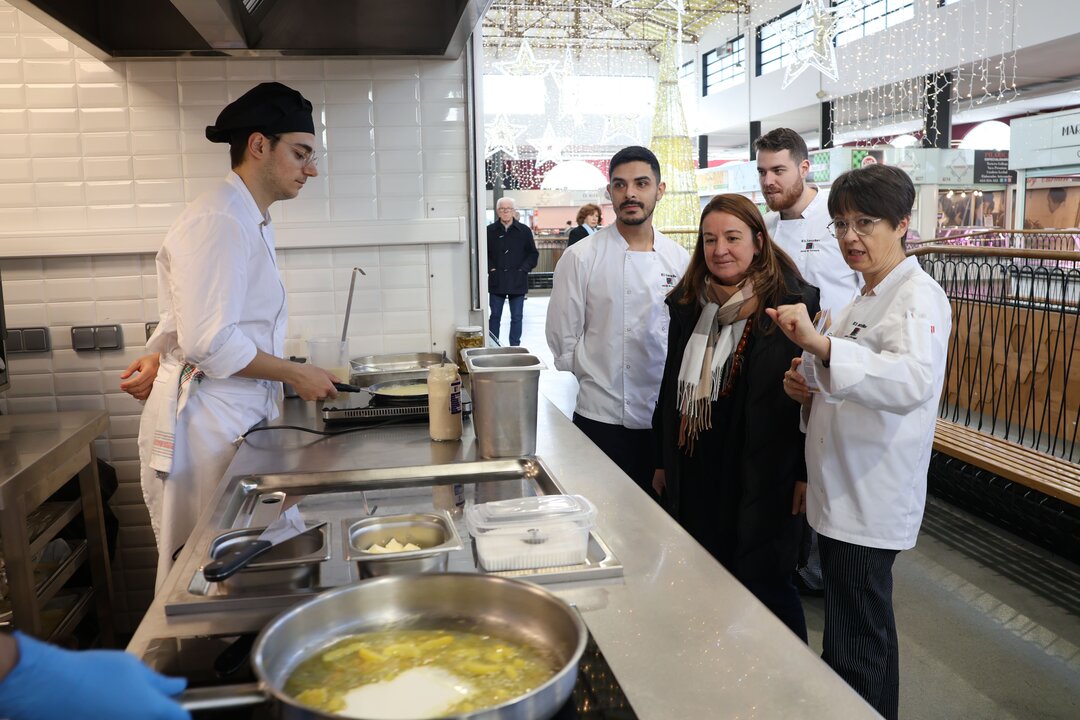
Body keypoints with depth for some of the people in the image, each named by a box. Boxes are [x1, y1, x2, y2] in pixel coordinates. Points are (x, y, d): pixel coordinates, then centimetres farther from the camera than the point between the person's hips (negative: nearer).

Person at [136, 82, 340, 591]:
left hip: (239, 418, 9)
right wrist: (296, 375, -14)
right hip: (204, 422, -9)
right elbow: (211, 342, -23)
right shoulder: (218, 221, -17)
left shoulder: (249, 221, 15)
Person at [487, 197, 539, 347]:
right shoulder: (490, 231, 1)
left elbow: (533, 254, 6)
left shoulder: (524, 231, 2)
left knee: (516, 317, 6)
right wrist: (490, 268, -5)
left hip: (517, 281, 0)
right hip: (496, 281, 0)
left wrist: (524, 269, -5)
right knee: (495, 316, 8)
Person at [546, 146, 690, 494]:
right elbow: (564, 344, -6)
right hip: (603, 419, -3)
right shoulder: (581, 258, -6)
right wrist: (600, 380, -4)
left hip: (666, 419, 3)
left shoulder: (679, 258, 4)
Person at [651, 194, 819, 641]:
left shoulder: (794, 303, -8)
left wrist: (806, 472, -9)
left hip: (762, 480, -5)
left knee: (765, 587, 3)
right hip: (694, 473, 5)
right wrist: (662, 461, 16)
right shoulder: (687, 304, 8)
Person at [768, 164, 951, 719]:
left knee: (859, 651, 3)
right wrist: (810, 388, 3)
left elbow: (913, 381, -36)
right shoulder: (869, 298, 15)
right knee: (846, 636, 23)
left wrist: (820, 345, -47)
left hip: (872, 500, -9)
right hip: (843, 488, 9)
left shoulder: (918, 297, -15)